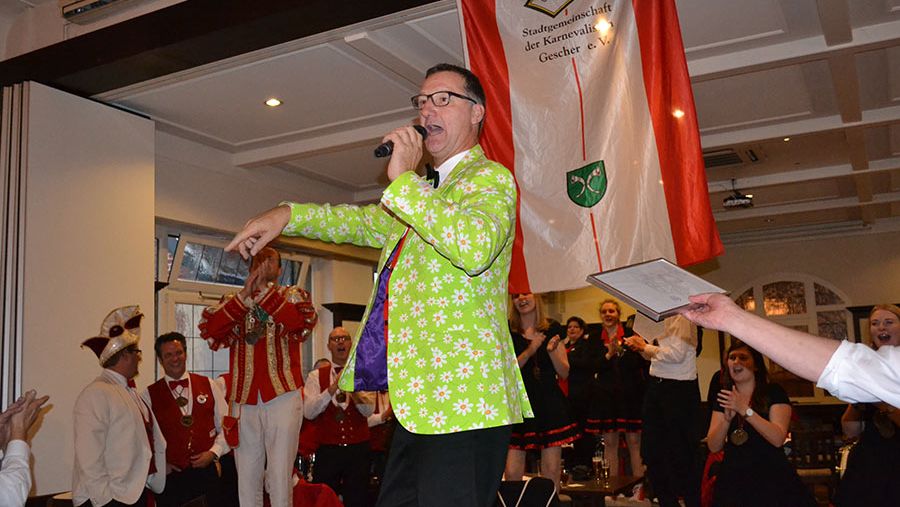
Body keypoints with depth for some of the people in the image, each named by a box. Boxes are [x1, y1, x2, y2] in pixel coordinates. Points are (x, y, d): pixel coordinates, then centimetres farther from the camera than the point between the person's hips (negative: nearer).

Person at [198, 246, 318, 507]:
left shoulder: (293, 295, 11)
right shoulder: (233, 301, 17)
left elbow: (304, 322, -12)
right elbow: (208, 330, -2)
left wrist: (264, 291, -10)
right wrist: (244, 296, -8)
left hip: (282, 396, -2)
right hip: (243, 399, 3)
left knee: (280, 477, -5)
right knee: (246, 479, 6)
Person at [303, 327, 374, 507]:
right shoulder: (316, 376, 4)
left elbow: (368, 411, -8)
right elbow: (308, 413, -9)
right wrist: (333, 389, -21)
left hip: (358, 449, 1)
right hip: (327, 450, -1)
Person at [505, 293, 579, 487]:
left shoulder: (553, 329, 8)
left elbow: (564, 373, 6)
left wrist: (552, 350, -11)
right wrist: (529, 351, -16)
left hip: (550, 403, 1)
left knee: (551, 471, 1)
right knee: (512, 472, -6)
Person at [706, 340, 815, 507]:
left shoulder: (774, 393, -1)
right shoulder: (722, 398, 8)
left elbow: (778, 439, -16)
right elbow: (713, 447, 0)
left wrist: (745, 410, -24)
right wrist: (727, 418, -17)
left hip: (771, 478, -2)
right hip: (734, 479, 2)